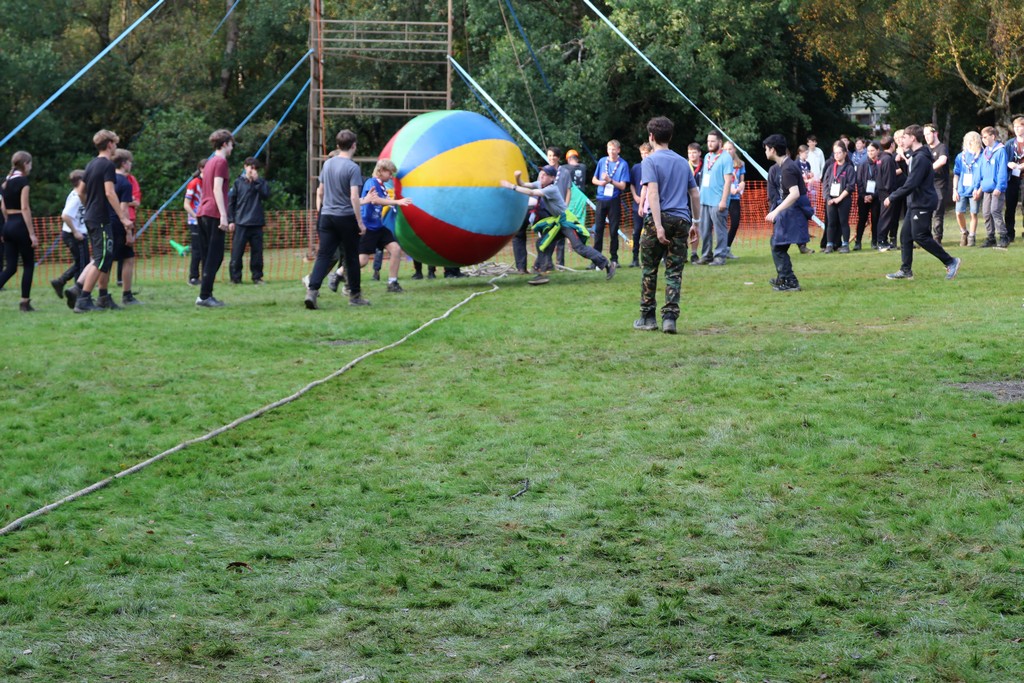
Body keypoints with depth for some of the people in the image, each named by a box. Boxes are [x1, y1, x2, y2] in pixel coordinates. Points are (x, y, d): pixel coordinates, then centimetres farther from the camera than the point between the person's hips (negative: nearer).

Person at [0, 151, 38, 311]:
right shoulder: (23, 181, -10)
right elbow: (25, 208, -15)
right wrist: (32, 233, -15)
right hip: (20, 225, -7)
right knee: (28, 265, 5)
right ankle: (25, 302, 4)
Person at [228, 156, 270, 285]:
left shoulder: (261, 182, 9)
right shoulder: (238, 182, 4)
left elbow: (266, 195, -9)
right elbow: (231, 201, 5)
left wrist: (256, 180, -12)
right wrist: (231, 220, -1)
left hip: (257, 223, 2)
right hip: (240, 223, -2)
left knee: (257, 251, 4)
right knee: (237, 252, -2)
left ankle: (257, 276, 13)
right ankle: (235, 277, 5)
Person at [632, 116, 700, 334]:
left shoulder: (650, 161, -3)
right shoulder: (683, 162, 15)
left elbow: (653, 193, -15)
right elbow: (695, 194, 15)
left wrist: (658, 226, -20)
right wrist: (695, 223, 21)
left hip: (659, 219, -4)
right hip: (682, 220, 4)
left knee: (649, 269, 10)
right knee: (674, 272, 3)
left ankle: (648, 317, 16)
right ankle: (670, 317, -8)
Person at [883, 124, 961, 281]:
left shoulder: (921, 158, -20)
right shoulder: (915, 155, 12)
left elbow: (911, 185, -23)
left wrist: (892, 197, -15)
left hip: (922, 203, -10)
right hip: (915, 203, 10)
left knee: (920, 236, -9)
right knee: (905, 236, 9)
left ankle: (951, 262, -2)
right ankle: (906, 270, 13)